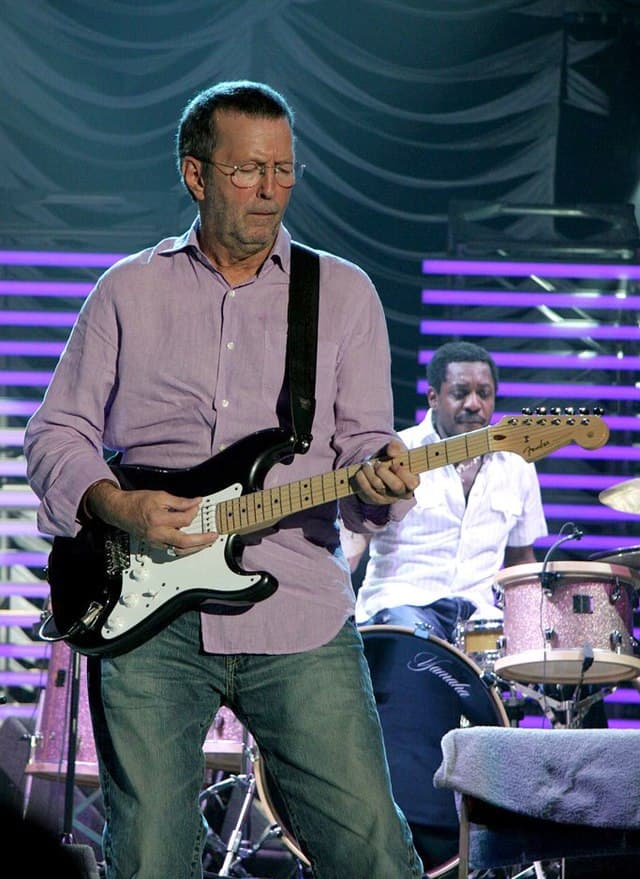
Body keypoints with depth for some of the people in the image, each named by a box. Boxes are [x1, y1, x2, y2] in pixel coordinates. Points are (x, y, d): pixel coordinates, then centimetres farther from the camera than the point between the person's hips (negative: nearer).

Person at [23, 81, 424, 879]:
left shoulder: (343, 292, 11)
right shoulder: (129, 291, 11)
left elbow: (362, 442, 8)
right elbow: (55, 434, 11)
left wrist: (377, 479, -16)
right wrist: (117, 508, -9)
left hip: (301, 615, 0)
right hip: (144, 612, 0)